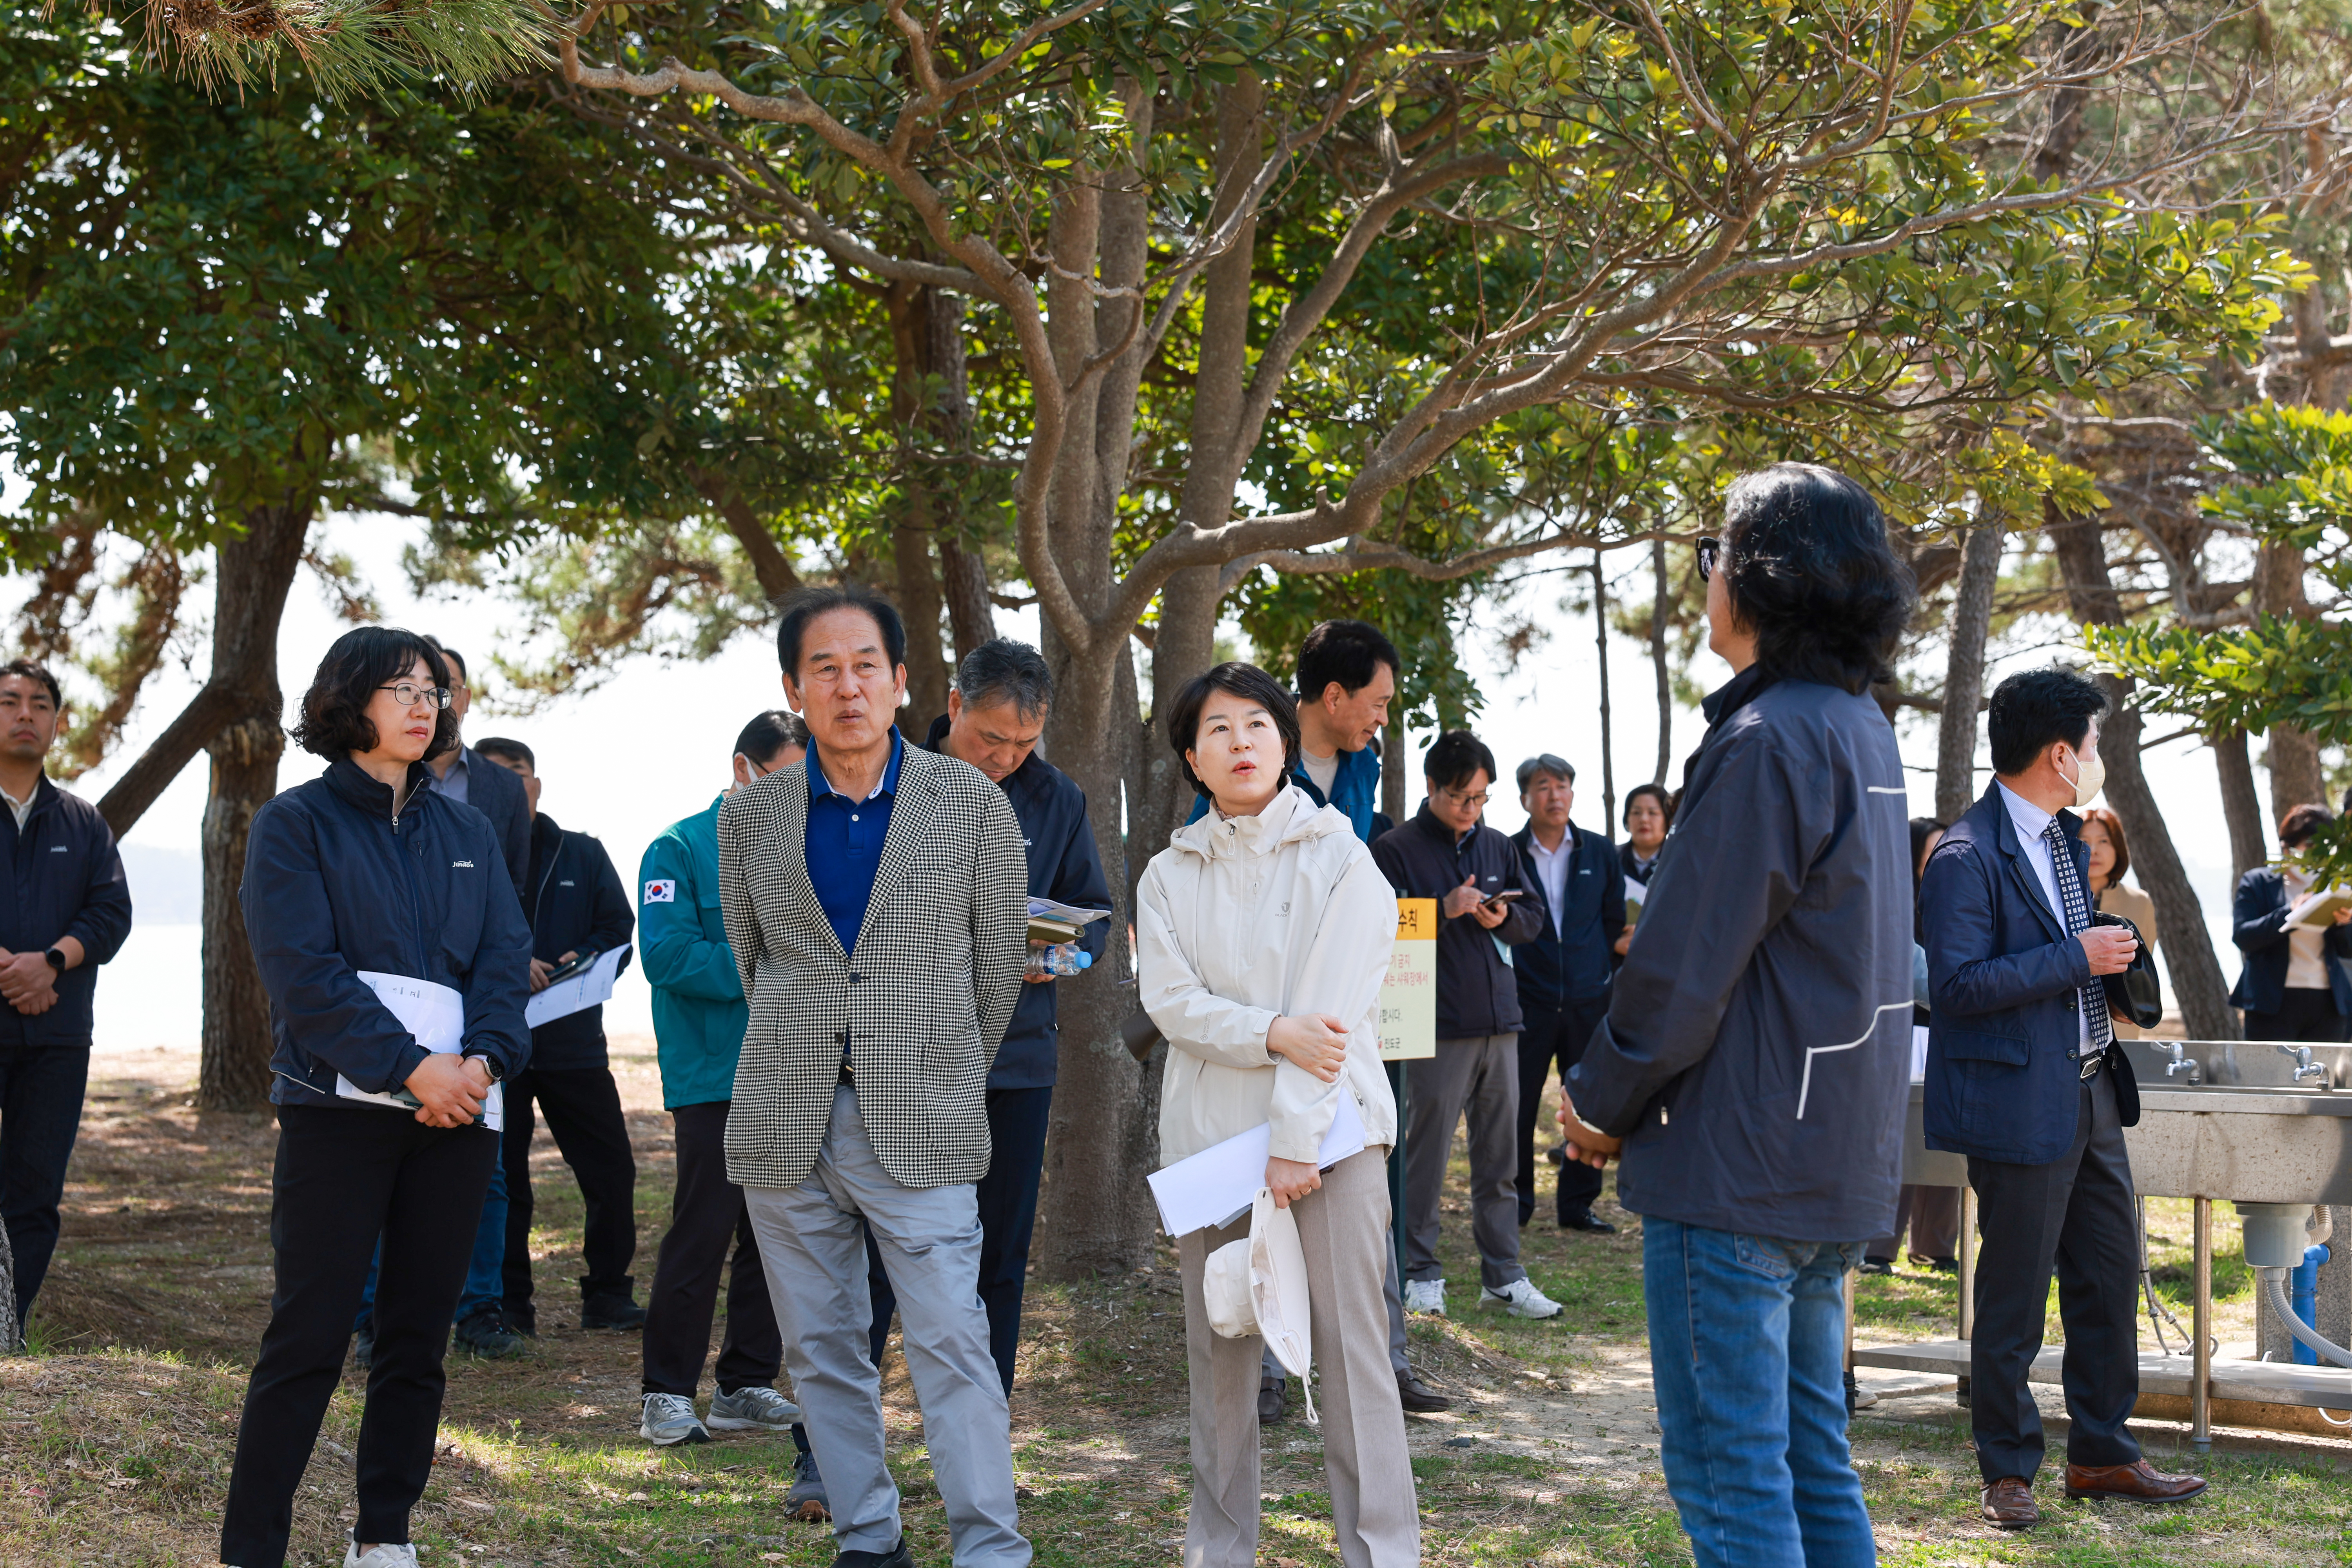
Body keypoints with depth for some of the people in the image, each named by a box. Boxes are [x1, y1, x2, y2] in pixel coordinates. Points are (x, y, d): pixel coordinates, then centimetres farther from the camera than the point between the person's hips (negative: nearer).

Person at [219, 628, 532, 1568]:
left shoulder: (467, 832, 15)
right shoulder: (295, 823, 1)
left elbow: (506, 956, 6)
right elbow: (303, 970, -10)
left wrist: (482, 1061, -12)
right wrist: (410, 1065, -18)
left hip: (459, 1107, 5)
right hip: (340, 1107, -4)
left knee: (419, 1333, 7)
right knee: (309, 1337, -6)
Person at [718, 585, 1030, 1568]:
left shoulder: (972, 803, 0)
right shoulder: (750, 818, 6)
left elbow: (1000, 957, 8)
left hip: (920, 1126, -3)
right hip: (785, 1123, 3)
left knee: (952, 1342, -10)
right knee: (820, 1349, 8)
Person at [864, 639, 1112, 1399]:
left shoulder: (1056, 799, 7)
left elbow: (1094, 912, 13)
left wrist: (1062, 952, -10)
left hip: (1015, 1058, 4)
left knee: (999, 1261, 11)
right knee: (871, 1257, -3)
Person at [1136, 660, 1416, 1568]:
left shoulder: (1338, 856, 1)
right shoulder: (1169, 874, 11)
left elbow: (1333, 1008, -7)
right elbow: (1170, 1001, 0)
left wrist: (1293, 1145, -13)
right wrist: (1274, 1034, -15)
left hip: (1330, 1128, -3)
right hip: (1207, 1131, 3)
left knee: (1352, 1348, -6)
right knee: (1217, 1353, 6)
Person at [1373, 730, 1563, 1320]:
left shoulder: (1498, 847, 14)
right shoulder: (1396, 850, -3)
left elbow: (1535, 916, 19)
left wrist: (1505, 917, -2)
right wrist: (1446, 910, -19)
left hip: (1499, 1019, 6)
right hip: (1437, 1025, -5)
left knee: (1499, 1155, 9)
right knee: (1427, 1153, -2)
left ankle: (1503, 1274, 15)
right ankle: (1421, 1272, 9)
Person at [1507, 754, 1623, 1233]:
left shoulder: (1600, 852, 7)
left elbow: (1616, 922, 13)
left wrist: (1611, 982, 7)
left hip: (1589, 1000, 2)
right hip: (1529, 1001, -2)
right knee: (1518, 1106, 1)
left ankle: (1578, 1205, 15)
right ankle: (1515, 1205, 15)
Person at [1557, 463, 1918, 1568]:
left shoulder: (1766, 741, -17)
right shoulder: (1863, 731, 13)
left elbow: (1683, 968, -18)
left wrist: (1601, 1102, -2)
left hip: (1738, 1168, -9)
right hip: (1841, 1160, 9)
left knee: (1727, 1476, -3)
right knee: (1812, 1459, 16)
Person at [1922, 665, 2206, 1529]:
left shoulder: (2064, 836, 13)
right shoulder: (1968, 857, -17)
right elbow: (1958, 984, -24)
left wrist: (2110, 948, 11)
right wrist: (2077, 957, -21)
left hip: (2090, 1088, 9)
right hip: (2022, 1101, -9)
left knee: (2112, 1277, 14)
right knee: (2013, 1298, 2)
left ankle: (2101, 1453, 27)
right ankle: (2008, 1470, 15)